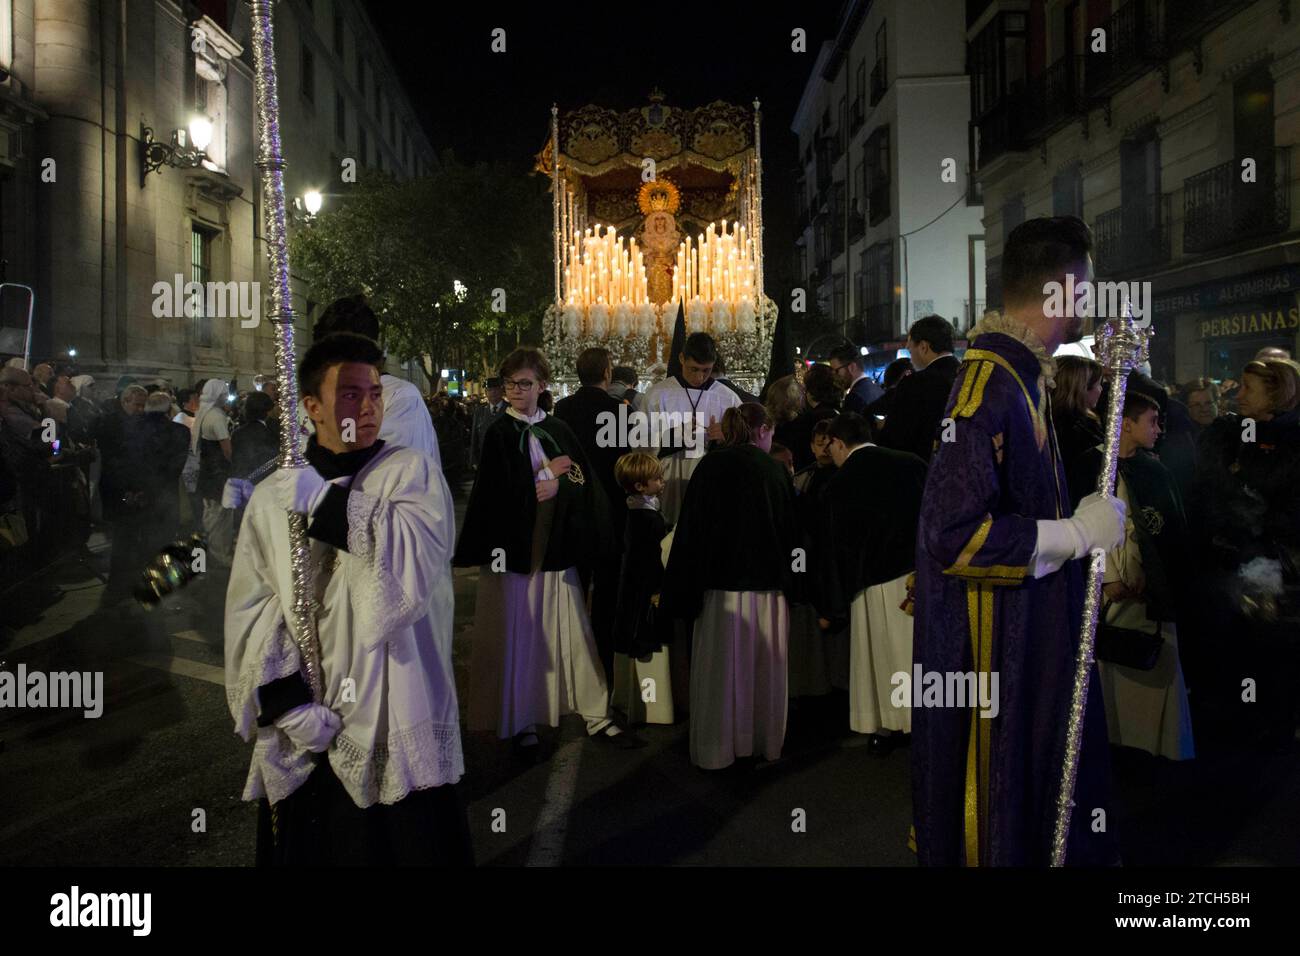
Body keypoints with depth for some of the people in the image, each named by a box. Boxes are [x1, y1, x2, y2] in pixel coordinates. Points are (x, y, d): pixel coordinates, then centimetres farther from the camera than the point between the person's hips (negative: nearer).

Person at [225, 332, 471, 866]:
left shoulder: (412, 472, -2)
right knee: (304, 851, 14)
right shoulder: (274, 496, 6)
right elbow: (249, 610, 1)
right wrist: (286, 701, -10)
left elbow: (416, 557, -20)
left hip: (396, 730, -2)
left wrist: (320, 501, -13)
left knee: (406, 846, 8)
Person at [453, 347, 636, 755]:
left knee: (571, 630, 5)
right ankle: (522, 722, 12)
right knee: (518, 634, 1)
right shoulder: (499, 433, -2)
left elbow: (585, 479, 7)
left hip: (556, 546, 3)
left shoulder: (558, 429, 10)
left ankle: (596, 716, 12)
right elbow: (504, 490, -11)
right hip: (515, 547, -3)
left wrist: (556, 486, -10)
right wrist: (548, 472, -7)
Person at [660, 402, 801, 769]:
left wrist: (683, 589, -1)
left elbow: (690, 530, -6)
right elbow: (791, 531, 4)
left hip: (721, 586, -1)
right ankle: (765, 742, 24)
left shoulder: (709, 467, -4)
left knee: (720, 668, 7)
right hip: (768, 587, 1)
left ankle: (719, 747, 16)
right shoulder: (775, 470, -1)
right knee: (765, 668, 12)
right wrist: (787, 581, 16)